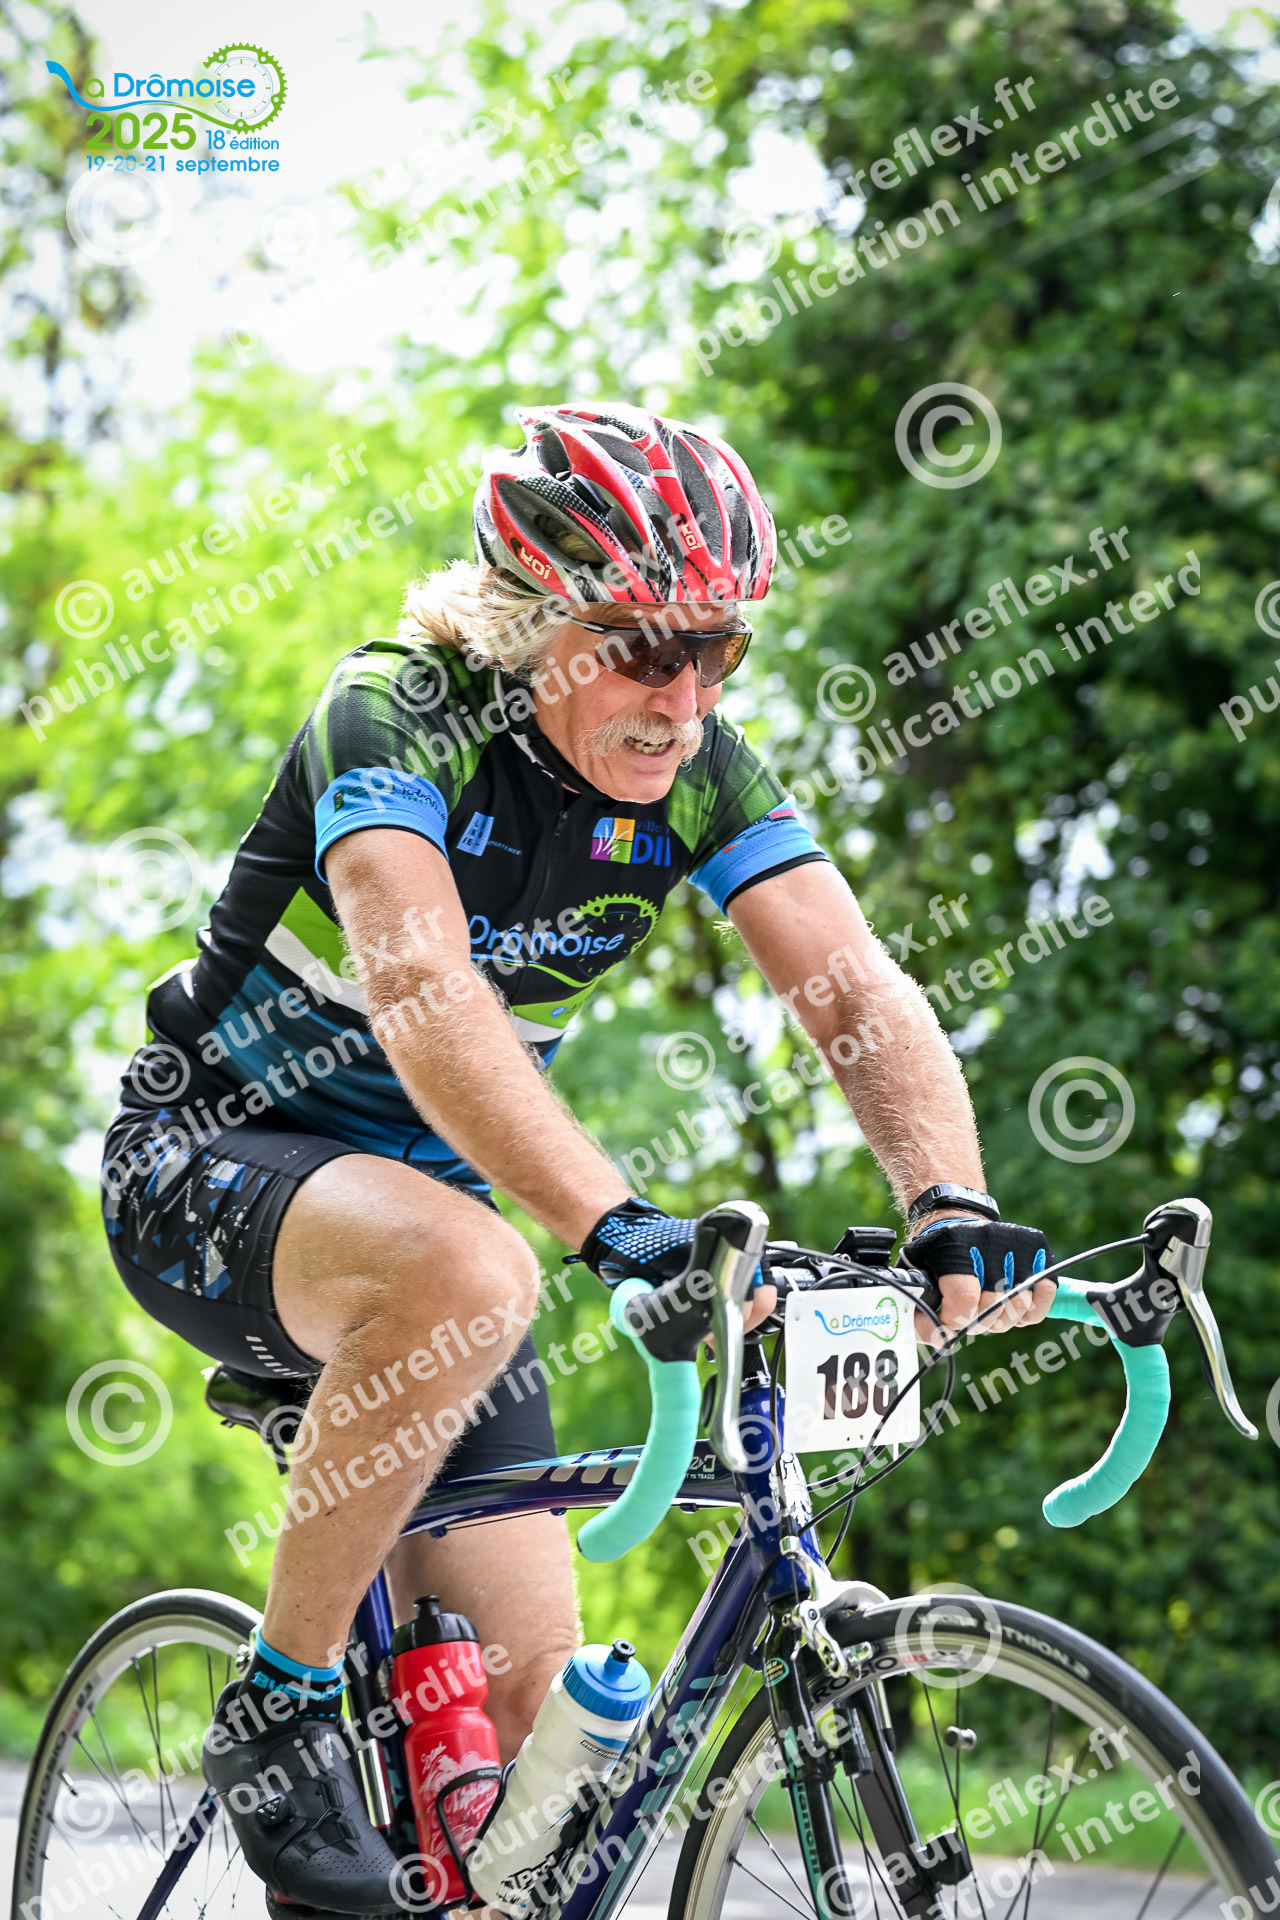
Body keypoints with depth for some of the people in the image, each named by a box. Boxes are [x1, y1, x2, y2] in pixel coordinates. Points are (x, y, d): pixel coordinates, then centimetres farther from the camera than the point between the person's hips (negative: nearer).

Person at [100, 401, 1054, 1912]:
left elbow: (857, 993, -18)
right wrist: (615, 1224, -52)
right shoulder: (396, 712, -24)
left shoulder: (695, 771, -8)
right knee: (466, 1273, -39)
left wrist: (951, 1204, -37)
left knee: (524, 1692, -4)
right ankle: (278, 1713, -20)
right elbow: (420, 992, -40)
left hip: (425, 1190, 6)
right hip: (211, 1167, -6)